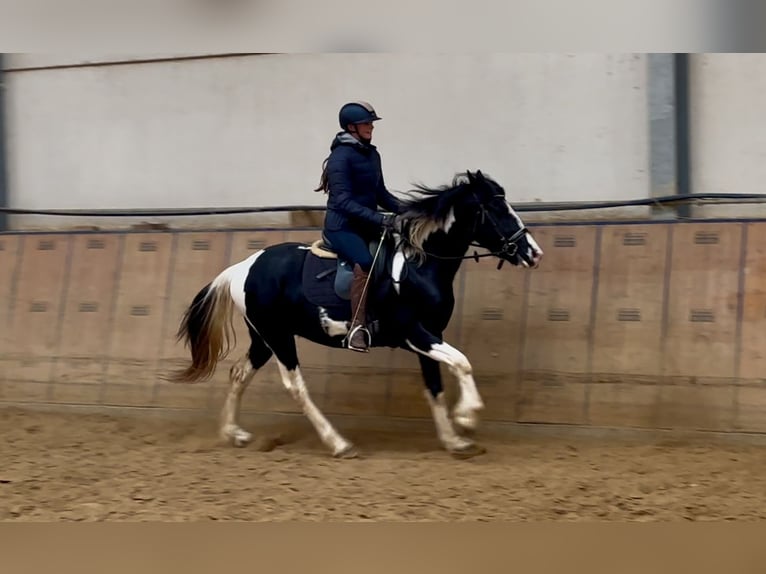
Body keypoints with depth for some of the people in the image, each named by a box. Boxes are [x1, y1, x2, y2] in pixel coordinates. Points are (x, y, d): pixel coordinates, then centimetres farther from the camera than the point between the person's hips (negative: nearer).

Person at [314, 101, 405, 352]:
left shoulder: (372, 154, 11)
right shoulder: (341, 156, -13)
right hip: (342, 227, -9)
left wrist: (403, 209, 1)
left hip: (367, 226, 9)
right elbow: (343, 201, -21)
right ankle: (358, 327, -33)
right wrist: (381, 219, -28)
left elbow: (380, 193, 20)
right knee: (364, 261, -34)